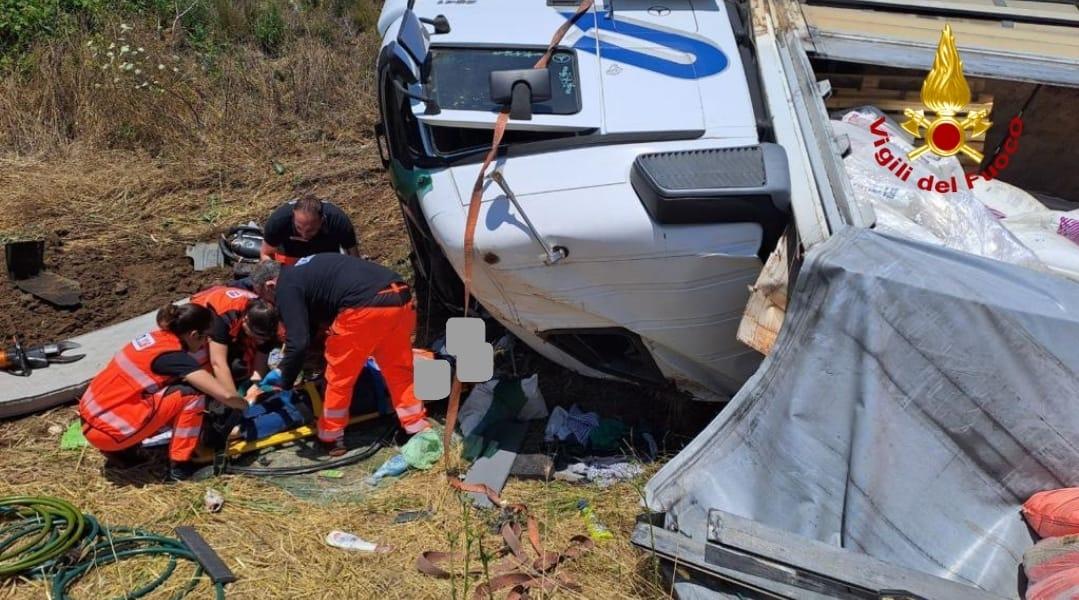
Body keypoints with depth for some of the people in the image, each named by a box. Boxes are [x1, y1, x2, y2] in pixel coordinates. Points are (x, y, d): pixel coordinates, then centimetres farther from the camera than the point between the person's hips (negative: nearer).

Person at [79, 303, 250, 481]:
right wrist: (246, 405, 5)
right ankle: (179, 465, 1)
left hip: (91, 420, 9)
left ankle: (119, 448, 16)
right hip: (108, 431, -9)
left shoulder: (157, 337, 9)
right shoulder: (173, 356, -15)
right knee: (191, 394, -7)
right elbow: (225, 396, -16)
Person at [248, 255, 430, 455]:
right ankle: (421, 433, 26)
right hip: (400, 297, 8)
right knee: (399, 371, 22)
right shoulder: (306, 270, 34)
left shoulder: (286, 287, 7)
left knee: (339, 377, 13)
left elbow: (298, 341, -4)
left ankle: (330, 438, 26)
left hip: (365, 306, -8)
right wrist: (284, 369, 48)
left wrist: (285, 382, 11)